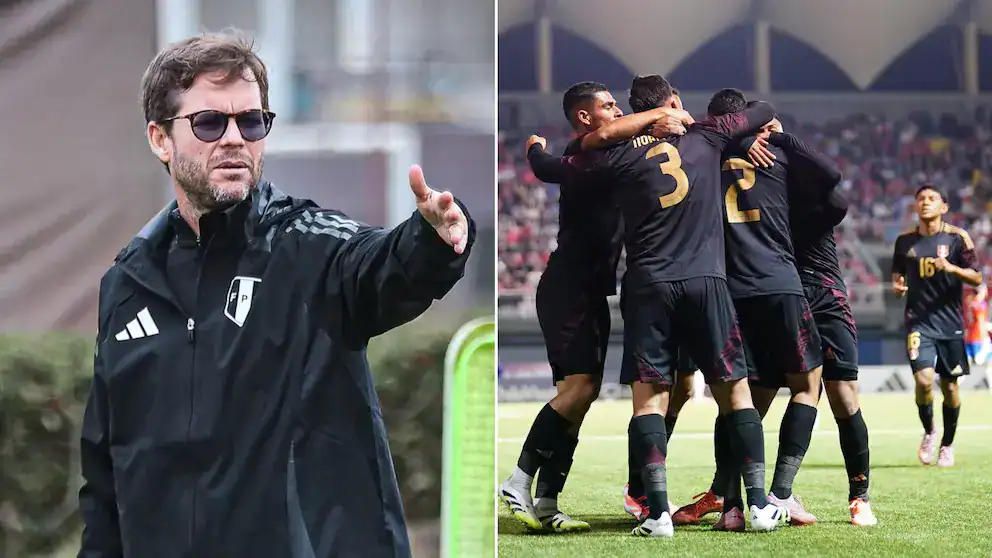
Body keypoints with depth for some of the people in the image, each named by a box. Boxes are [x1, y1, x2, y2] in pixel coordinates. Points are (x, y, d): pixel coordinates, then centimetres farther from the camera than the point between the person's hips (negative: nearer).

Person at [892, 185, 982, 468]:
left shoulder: (957, 237, -2)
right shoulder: (905, 241, 6)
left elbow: (977, 278, -4)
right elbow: (898, 272, 21)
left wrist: (952, 268, -22)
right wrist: (897, 284, -3)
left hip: (949, 322, 0)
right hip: (919, 321, 1)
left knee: (949, 386, 5)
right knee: (923, 380, -17)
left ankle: (947, 445, 24)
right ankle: (928, 432, 10)